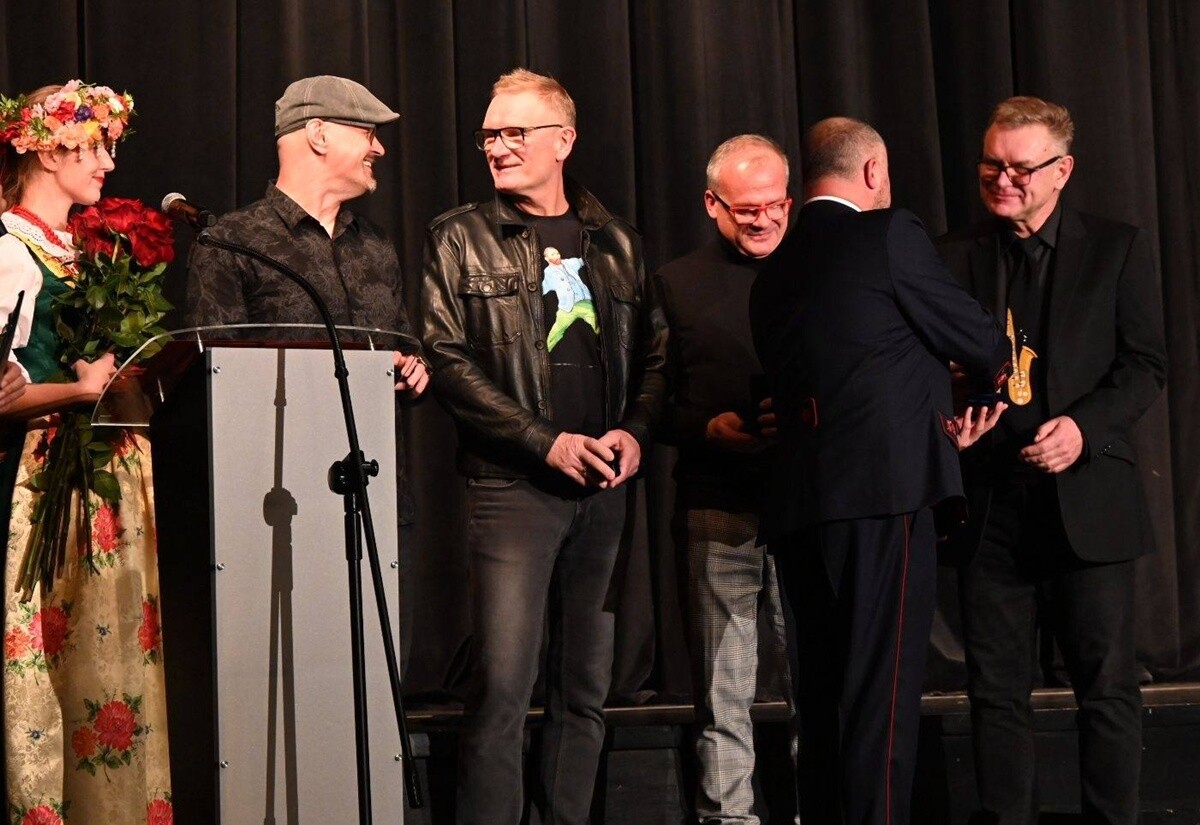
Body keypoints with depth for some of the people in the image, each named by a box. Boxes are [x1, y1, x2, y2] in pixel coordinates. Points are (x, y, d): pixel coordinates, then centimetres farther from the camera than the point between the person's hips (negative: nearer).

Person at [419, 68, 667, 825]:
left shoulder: (618, 244, 13)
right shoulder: (461, 240, 2)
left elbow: (655, 352, 15)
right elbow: (448, 361, -6)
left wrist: (634, 431, -4)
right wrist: (547, 442, -13)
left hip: (605, 491, 4)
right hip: (513, 486, -4)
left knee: (586, 685, 8)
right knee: (502, 685, -10)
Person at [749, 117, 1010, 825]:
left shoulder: (774, 274, 18)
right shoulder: (890, 234, -2)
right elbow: (980, 341, 3)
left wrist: (935, 423, 23)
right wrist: (1000, 364, 27)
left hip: (801, 502, 7)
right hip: (885, 493, -7)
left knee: (824, 694, 13)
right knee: (881, 695, -6)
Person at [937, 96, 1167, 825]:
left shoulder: (1118, 249, 4)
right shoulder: (958, 257, 9)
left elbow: (1146, 365, -1)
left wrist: (1084, 425, -16)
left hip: (1088, 499, -2)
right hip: (991, 504, 2)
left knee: (1108, 687, 2)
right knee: (997, 690, 6)